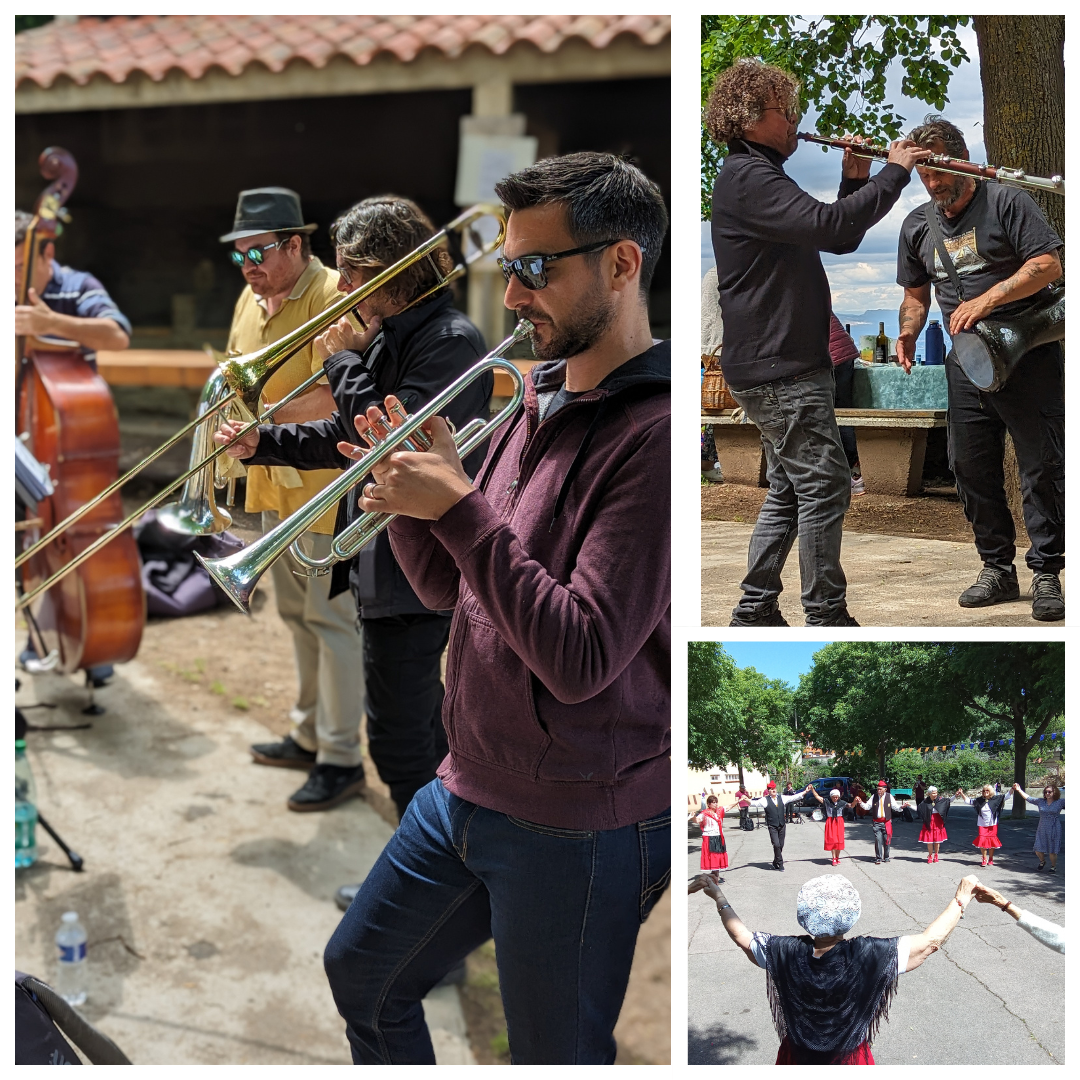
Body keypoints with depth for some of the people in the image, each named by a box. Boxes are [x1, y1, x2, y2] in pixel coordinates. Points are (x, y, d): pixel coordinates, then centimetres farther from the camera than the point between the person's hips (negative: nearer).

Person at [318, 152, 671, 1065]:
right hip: (468, 787, 9)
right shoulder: (542, 403, 7)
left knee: (555, 1058, 12)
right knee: (362, 974, 24)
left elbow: (581, 658, -27)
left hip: (578, 823, -8)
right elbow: (452, 592, 11)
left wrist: (459, 507, -25)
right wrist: (412, 493, -7)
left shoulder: (657, 431, -21)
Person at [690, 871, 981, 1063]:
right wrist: (960, 900, -9)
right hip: (850, 1057, -1)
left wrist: (718, 896, 7)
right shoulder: (870, 956, -31)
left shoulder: (786, 954, -25)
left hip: (798, 1057, 1)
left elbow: (742, 936, -7)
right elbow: (931, 940, -21)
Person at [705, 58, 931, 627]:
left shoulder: (760, 176, 22)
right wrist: (893, 173, -15)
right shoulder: (746, 179, -12)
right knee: (825, 484, -7)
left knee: (789, 490, 14)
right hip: (779, 368, -11)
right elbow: (829, 225, -27)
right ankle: (826, 616, 0)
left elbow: (839, 240, 21)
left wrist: (855, 181, 6)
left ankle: (755, 611, 18)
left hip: (778, 365, 11)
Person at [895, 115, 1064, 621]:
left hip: (1029, 356, -5)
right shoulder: (917, 224, 12)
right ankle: (997, 568, 19)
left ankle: (1046, 574, 5)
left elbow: (1048, 265, -13)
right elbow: (916, 293, 21)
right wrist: (908, 332, 0)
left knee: (1042, 467, -4)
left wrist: (986, 300, -22)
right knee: (970, 467, 7)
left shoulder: (1007, 201, -5)